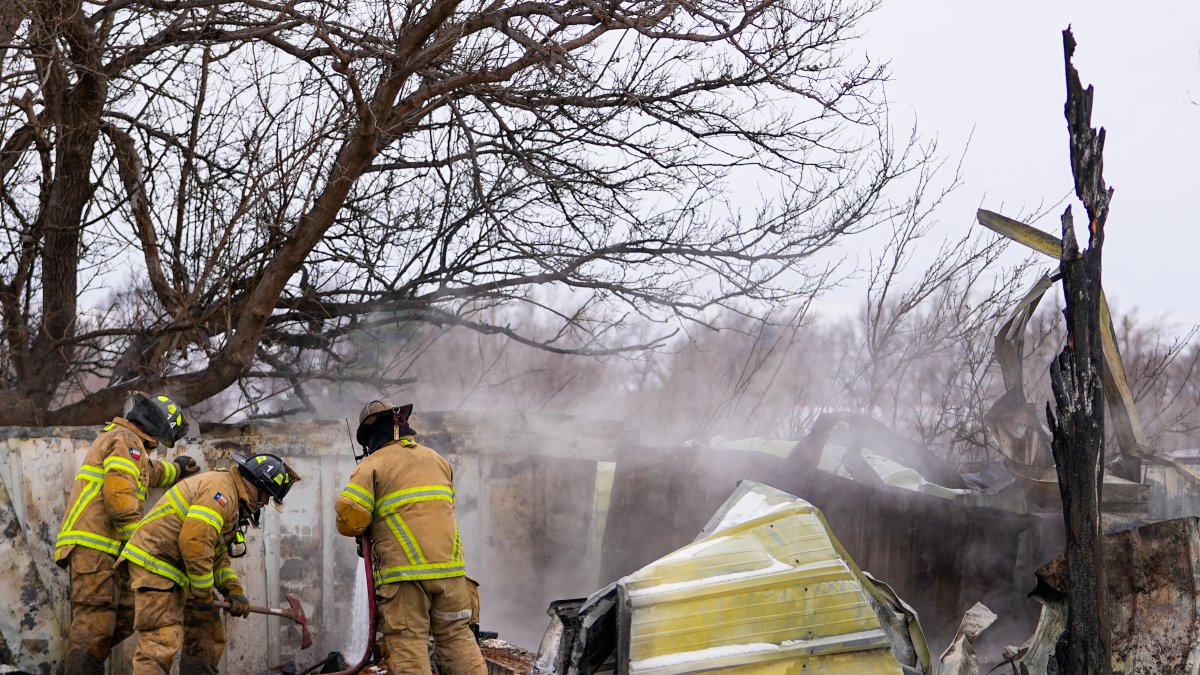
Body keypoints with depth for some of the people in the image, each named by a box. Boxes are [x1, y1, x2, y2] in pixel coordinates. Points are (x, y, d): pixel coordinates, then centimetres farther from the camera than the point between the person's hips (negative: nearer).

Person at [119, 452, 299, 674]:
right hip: (155, 562, -11)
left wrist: (234, 591, 8)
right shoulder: (221, 489, -17)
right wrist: (205, 595, -15)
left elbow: (218, 556, 23)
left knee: (208, 636, 13)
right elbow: (194, 543, -26)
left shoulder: (233, 499, 18)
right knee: (162, 643, -18)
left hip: (179, 572, 11)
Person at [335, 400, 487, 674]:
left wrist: (361, 529, 11)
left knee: (408, 642, -4)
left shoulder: (373, 465, -1)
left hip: (404, 570, -5)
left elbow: (349, 517, -9)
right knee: (456, 636, 10)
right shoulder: (438, 460, 19)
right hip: (449, 566, 5)